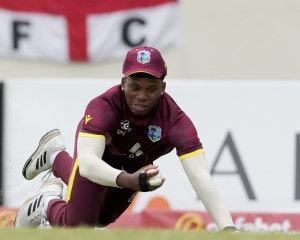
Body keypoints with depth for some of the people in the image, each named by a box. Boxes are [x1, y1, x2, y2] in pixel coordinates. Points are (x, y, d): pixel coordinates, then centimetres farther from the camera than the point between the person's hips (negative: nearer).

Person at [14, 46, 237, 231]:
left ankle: (57, 158, 48)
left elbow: (200, 176, -48)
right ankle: (48, 203, 26)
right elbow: (87, 163, -52)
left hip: (136, 166, 3)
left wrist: (227, 228, -61)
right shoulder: (104, 106, -42)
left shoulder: (175, 120, -41)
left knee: (98, 220, 24)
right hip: (98, 153, -3)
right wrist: (127, 180, -72)